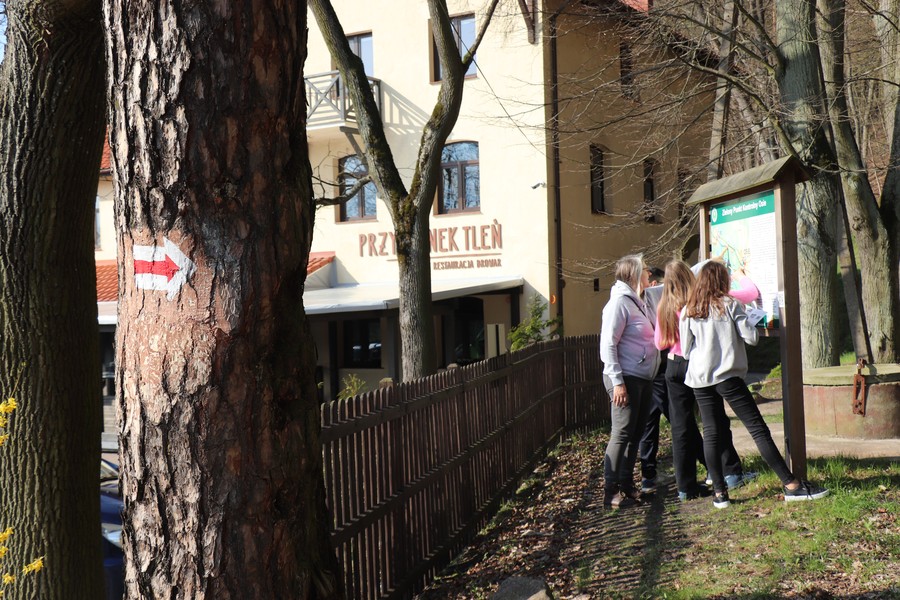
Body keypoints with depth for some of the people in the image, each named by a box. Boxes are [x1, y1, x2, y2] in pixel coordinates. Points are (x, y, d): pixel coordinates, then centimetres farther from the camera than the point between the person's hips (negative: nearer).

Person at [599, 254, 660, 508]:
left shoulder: (637, 301, 16)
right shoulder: (619, 302, -13)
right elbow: (608, 344, -18)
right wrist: (617, 382, -22)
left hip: (644, 378, 9)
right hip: (626, 379, -9)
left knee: (635, 434, 12)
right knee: (622, 434, -7)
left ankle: (627, 485, 21)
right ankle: (611, 491, -1)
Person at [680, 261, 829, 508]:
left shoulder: (688, 312, 6)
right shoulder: (730, 305, -3)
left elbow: (686, 350, 8)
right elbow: (751, 337, -6)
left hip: (700, 379, 4)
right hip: (728, 376, -4)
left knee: (711, 432, 7)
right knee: (758, 428, -3)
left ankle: (719, 492, 6)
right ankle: (791, 485, -3)